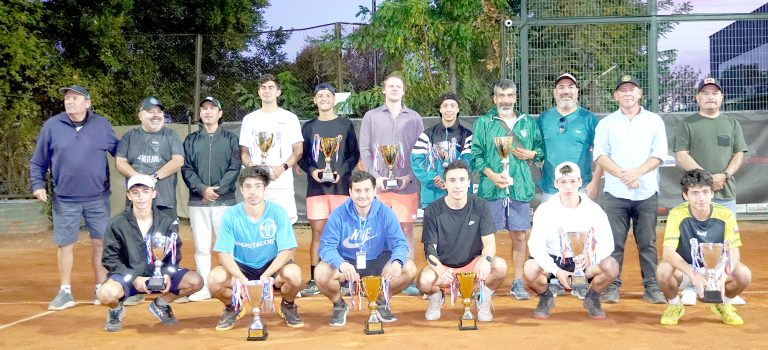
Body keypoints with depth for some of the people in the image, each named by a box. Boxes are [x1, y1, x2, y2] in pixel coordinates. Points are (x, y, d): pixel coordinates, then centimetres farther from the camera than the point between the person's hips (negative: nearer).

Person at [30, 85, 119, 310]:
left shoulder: (102, 125, 1)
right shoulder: (52, 126, -1)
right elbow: (37, 161, 6)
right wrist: (38, 185, -4)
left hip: (98, 199, 0)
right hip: (65, 200, 0)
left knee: (101, 243, 6)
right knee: (65, 245, 5)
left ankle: (101, 289, 19)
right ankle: (65, 293, 16)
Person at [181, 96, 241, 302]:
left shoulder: (230, 139, 8)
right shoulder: (191, 140, 12)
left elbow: (235, 168, -2)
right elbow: (186, 169, 4)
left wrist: (218, 189, -13)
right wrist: (202, 189, -12)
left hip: (225, 200, -2)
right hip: (197, 202, 2)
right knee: (201, 247, 3)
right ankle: (203, 287, 7)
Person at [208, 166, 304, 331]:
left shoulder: (278, 213, -15)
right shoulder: (230, 215, -13)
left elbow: (286, 251, -17)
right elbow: (224, 254, -14)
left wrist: (266, 275, -32)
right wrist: (240, 277, -33)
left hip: (272, 266, -1)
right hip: (241, 267, 1)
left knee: (293, 274, -33)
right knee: (214, 279, -28)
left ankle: (288, 306, 4)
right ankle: (232, 307, 8)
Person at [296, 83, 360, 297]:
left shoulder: (345, 125, 7)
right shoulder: (309, 127, 12)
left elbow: (355, 155, 5)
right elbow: (302, 157, 11)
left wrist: (341, 172, -11)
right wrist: (311, 170, -8)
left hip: (341, 186, -1)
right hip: (316, 187, 1)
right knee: (317, 233, 1)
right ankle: (313, 281, 4)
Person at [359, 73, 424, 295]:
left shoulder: (414, 118, 11)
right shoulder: (371, 117, 9)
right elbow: (364, 150, 5)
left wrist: (410, 176, -7)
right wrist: (375, 176, -7)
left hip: (406, 184, 0)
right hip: (378, 184, 0)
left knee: (406, 228, 1)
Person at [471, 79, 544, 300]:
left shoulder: (528, 123, 13)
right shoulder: (483, 123, 5)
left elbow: (541, 148, 18)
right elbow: (476, 155, -1)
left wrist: (532, 154, -4)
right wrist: (491, 174, -14)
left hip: (520, 188, 2)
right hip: (491, 188, -2)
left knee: (519, 235, 4)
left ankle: (518, 283, 13)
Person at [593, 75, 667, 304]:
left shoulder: (654, 121, 10)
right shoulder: (606, 123, 10)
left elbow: (659, 154, 1)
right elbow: (600, 155, -1)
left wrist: (637, 172, -15)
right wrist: (622, 175, -15)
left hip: (647, 192, 0)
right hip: (615, 193, 0)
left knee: (647, 242, 2)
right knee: (614, 242, -1)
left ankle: (651, 287, 7)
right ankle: (612, 286, 5)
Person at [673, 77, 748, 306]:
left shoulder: (732, 124, 14)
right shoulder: (688, 124, 5)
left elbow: (739, 155, 9)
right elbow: (681, 156, -3)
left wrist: (724, 175, -9)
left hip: (726, 193, 3)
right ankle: (690, 289, 3)